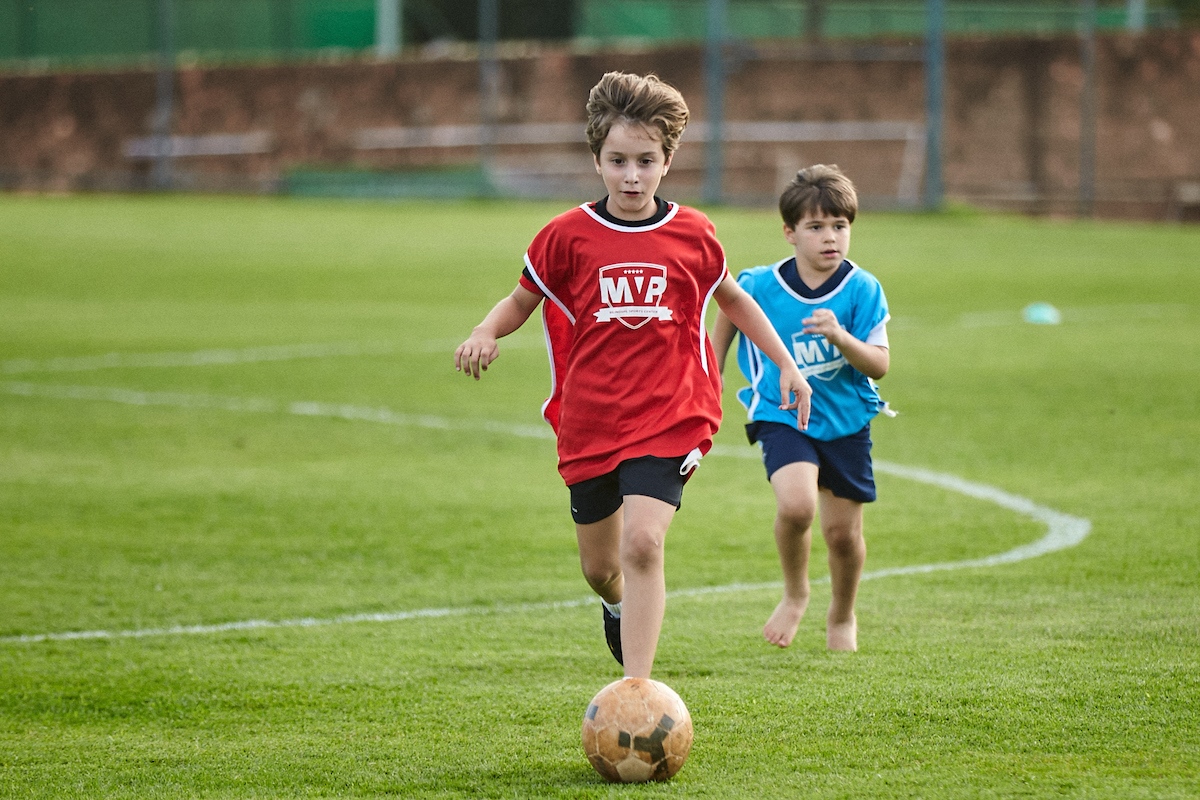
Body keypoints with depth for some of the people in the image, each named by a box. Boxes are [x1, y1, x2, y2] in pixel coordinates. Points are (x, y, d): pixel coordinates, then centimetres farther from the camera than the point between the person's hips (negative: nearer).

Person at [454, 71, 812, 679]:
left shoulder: (693, 236, -1)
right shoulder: (567, 236, -3)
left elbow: (732, 298, 18)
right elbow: (521, 300, 10)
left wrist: (787, 366, 15)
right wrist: (485, 334, -12)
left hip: (668, 421, -2)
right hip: (589, 426, 2)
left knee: (642, 543, -22)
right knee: (600, 568, 13)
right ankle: (619, 606, 52)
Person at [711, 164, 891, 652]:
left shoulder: (862, 290, -12)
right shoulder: (760, 286, -11)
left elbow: (879, 366, -15)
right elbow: (728, 310, 12)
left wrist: (840, 337, -33)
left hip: (846, 423, 1)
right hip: (782, 417, -1)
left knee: (843, 530, 7)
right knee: (796, 504, -26)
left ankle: (842, 616, 37)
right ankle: (794, 595, 2)